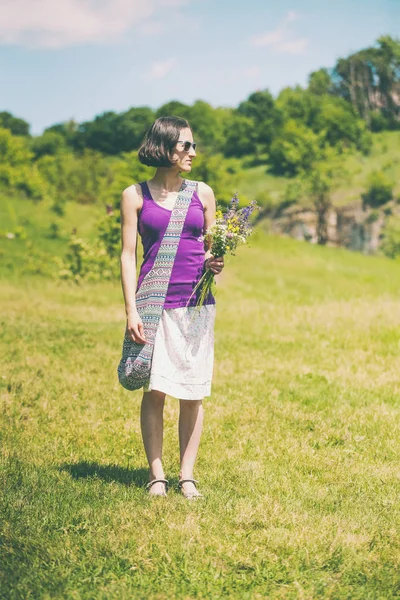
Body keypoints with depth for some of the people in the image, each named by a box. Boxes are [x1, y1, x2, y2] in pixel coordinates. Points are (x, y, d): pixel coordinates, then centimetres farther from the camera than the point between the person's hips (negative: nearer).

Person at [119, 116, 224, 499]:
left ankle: (187, 475, 12)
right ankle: (156, 474, 8)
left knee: (193, 392, 2)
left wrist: (215, 263, -7)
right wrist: (131, 311, -6)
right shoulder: (135, 195, 3)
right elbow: (128, 255, 2)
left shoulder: (202, 193, 10)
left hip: (196, 302, 2)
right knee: (155, 389, -3)